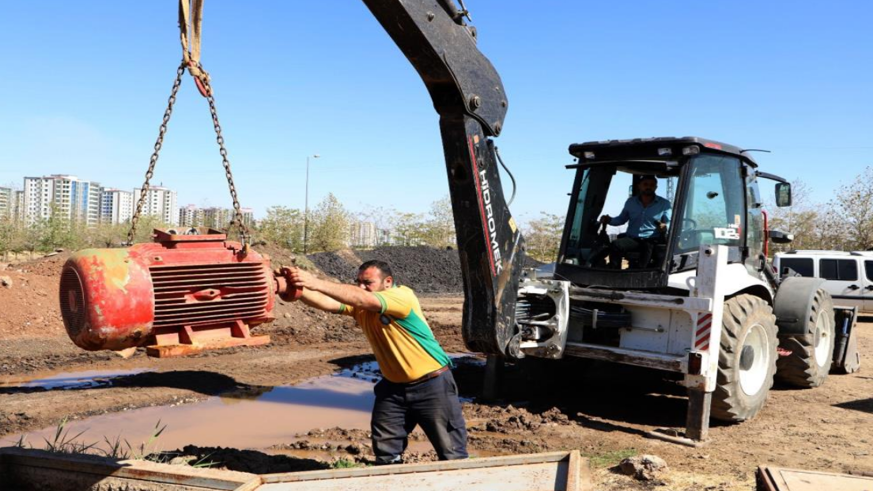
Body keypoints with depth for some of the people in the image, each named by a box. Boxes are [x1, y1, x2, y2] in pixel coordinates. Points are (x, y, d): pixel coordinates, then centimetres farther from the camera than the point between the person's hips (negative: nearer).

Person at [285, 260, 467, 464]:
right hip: (393, 386, 6)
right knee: (385, 452, 11)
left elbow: (365, 299, -38)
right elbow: (327, 303, -19)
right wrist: (299, 288, -38)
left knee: (451, 452, 3)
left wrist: (318, 283, -43)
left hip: (432, 384, -6)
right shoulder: (359, 306, -3)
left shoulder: (403, 296, -22)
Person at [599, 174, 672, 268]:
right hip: (631, 239, 3)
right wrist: (609, 220, 6)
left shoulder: (664, 204, 10)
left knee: (648, 247, -39)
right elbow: (622, 219, 27)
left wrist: (665, 227, -22)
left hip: (652, 241, -3)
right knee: (615, 245, -28)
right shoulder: (631, 202, 18)